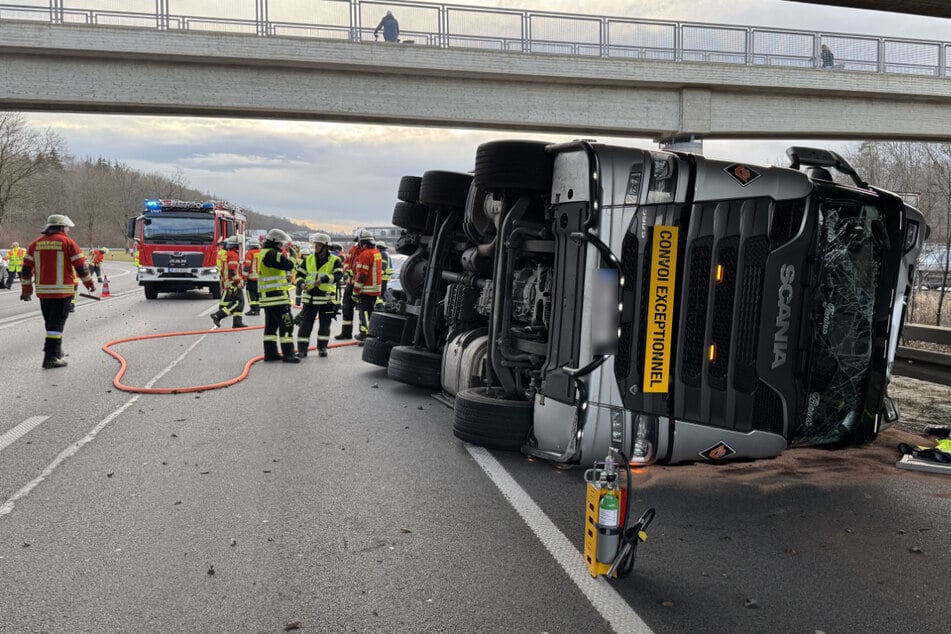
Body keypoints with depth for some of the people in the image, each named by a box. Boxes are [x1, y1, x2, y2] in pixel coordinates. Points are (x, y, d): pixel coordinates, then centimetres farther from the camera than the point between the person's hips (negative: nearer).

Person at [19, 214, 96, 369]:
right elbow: (81, 266, -6)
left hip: (43, 291, 6)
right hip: (62, 291, -5)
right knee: (57, 323, -4)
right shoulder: (67, 242, -6)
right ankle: (50, 357, -9)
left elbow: (26, 268, 9)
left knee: (51, 323, 18)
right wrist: (90, 283, 7)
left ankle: (56, 352, 31)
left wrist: (26, 289, 15)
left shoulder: (36, 243, 9)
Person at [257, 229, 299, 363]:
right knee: (286, 324, -8)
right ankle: (288, 354, -8)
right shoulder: (272, 254, -16)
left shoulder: (264, 253, 17)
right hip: (276, 296, -10)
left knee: (271, 325, 14)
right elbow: (289, 265, -24)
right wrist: (292, 256, -6)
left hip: (267, 296, 10)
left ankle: (270, 353, 18)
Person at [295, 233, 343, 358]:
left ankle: (322, 347, 22)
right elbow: (300, 273, 12)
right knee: (305, 324, 0)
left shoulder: (334, 260, -5)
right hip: (310, 298, 2)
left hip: (326, 298, -2)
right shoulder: (308, 259, 7)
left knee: (324, 325, 8)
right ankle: (302, 348, 5)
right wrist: (301, 283, -10)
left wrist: (323, 279, -32)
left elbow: (338, 275, -19)